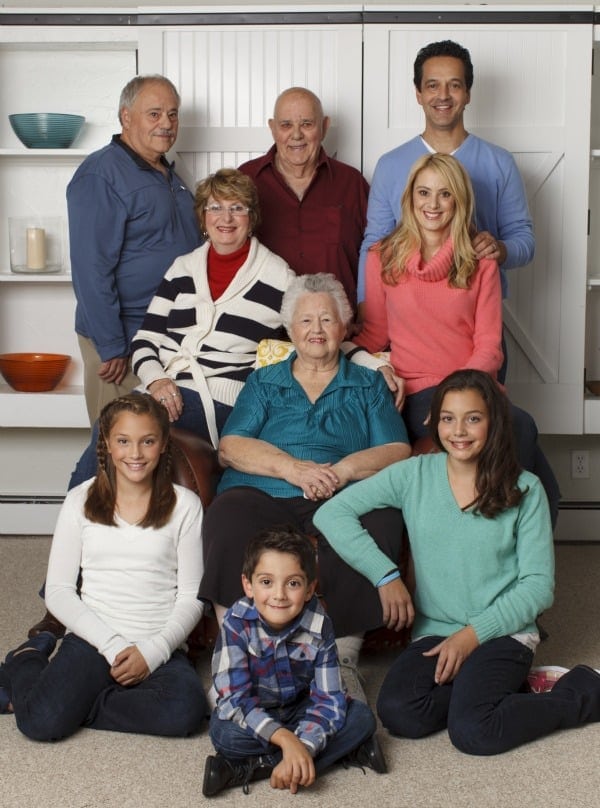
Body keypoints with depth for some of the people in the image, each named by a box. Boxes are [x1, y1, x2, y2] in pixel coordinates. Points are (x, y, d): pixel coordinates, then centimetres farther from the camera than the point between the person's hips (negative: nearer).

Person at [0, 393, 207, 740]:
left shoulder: (184, 505, 4)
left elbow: (191, 596, 2)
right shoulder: (81, 501, 5)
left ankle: (75, 703, -12)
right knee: (42, 722, -25)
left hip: (159, 647, 0)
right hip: (93, 639, 0)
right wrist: (112, 646, -10)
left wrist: (153, 650, -14)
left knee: (187, 710, -32)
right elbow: (59, 591, 2)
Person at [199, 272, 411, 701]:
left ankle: (344, 657, -30)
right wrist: (292, 468, -10)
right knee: (228, 521, -36)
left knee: (380, 522, -36)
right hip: (261, 493, 0)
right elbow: (230, 448, 8)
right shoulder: (263, 382, 24)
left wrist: (346, 469, -12)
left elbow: (398, 451, 8)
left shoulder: (369, 385, 23)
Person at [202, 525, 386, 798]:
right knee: (224, 732, -33)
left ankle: (248, 770, -27)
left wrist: (302, 748, -40)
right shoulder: (237, 623, -25)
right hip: (253, 714, -2)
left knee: (362, 717, -19)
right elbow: (235, 698, -29)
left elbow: (328, 700, -22)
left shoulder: (318, 626, -20)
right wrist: (285, 739, -43)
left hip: (300, 709, 3)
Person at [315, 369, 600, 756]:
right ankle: (501, 691, -2)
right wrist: (385, 575, -12)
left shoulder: (525, 490, -1)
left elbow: (539, 584, -3)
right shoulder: (415, 475, 1)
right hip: (434, 633, 2)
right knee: (398, 713, -26)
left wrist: (473, 634, -13)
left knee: (472, 732, -27)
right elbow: (332, 513, -3)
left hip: (503, 633, -2)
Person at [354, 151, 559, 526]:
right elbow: (375, 334, 16)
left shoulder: (481, 262, 11)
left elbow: (489, 345, 4)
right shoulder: (383, 258, 9)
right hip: (418, 395, -2)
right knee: (519, 427, -33)